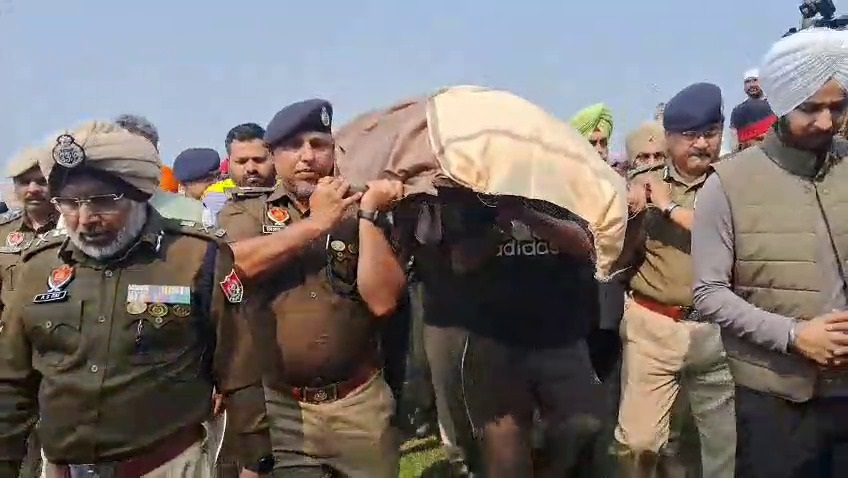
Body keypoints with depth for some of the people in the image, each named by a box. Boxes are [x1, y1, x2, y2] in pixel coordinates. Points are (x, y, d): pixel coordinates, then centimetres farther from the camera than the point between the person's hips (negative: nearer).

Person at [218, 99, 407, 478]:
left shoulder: (358, 214, 2)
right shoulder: (245, 211, 3)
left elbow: (382, 300, -10)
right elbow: (236, 264, -18)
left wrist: (369, 213, -14)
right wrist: (316, 222, -14)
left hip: (358, 401, 1)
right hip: (272, 402, -1)